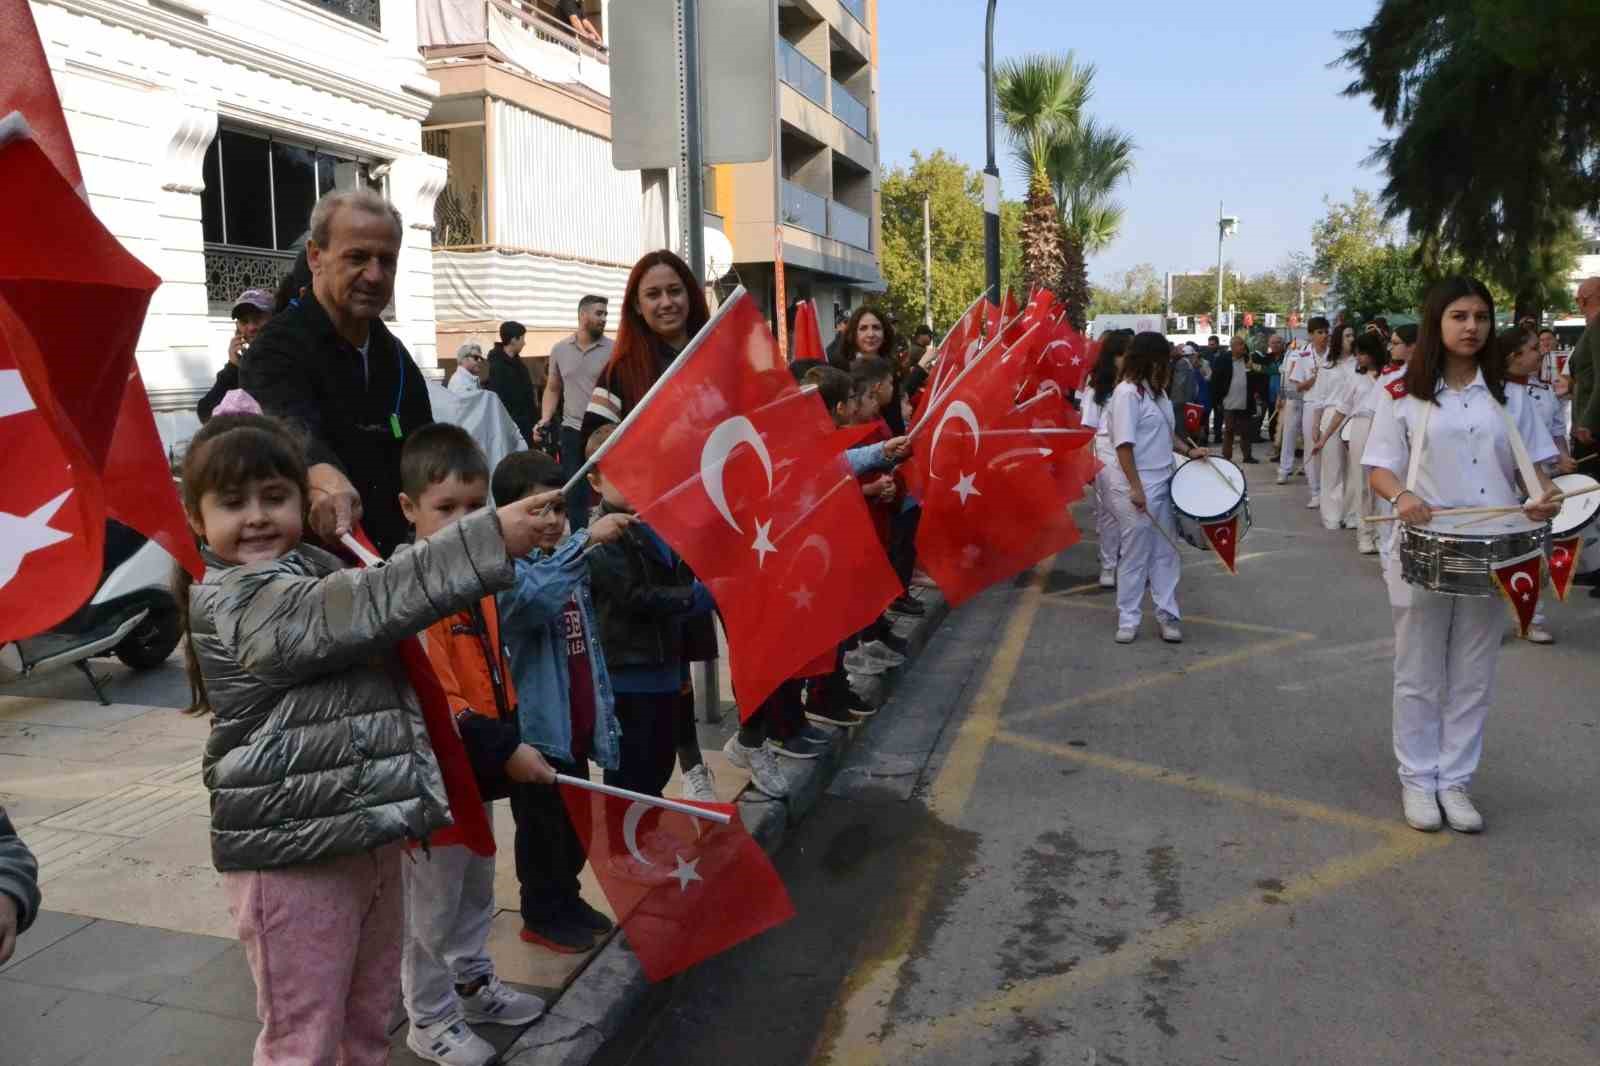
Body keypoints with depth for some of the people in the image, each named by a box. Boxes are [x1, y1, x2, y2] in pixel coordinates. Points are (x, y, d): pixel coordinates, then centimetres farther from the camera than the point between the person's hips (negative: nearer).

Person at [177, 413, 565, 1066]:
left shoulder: (313, 568, 11)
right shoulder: (234, 602, -18)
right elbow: (374, 603, -30)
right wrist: (490, 540, -34)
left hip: (368, 835, 9)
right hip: (292, 856, -9)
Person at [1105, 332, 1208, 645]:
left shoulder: (1157, 391, 13)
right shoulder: (1127, 392, -14)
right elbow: (1124, 443, -19)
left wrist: (1188, 450, 8)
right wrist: (1135, 487, -22)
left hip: (1162, 484, 8)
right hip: (1137, 488, -8)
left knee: (1165, 552, 11)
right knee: (1135, 555, 0)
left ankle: (1167, 613, 20)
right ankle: (1127, 619, 12)